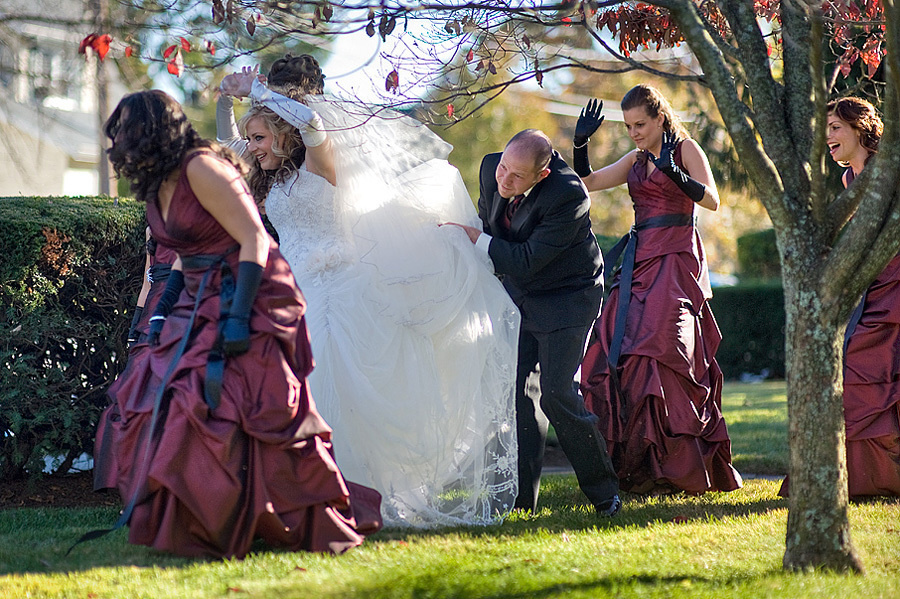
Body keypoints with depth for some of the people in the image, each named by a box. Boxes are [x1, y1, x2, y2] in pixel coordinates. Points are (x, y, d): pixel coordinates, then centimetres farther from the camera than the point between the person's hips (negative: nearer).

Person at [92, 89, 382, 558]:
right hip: (199, 305, 10)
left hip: (248, 299, -10)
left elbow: (255, 239, -20)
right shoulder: (159, 182, 12)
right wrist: (163, 309, 11)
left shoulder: (201, 168, -17)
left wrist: (238, 315, -25)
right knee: (163, 405, 4)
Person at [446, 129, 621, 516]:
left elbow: (527, 261, -28)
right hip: (518, 292, 6)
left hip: (565, 298, -6)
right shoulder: (491, 169, -11)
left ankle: (603, 491, 3)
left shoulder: (569, 197, -31)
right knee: (515, 388, 0)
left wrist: (476, 239, -22)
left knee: (556, 394, -13)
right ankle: (521, 497, 5)